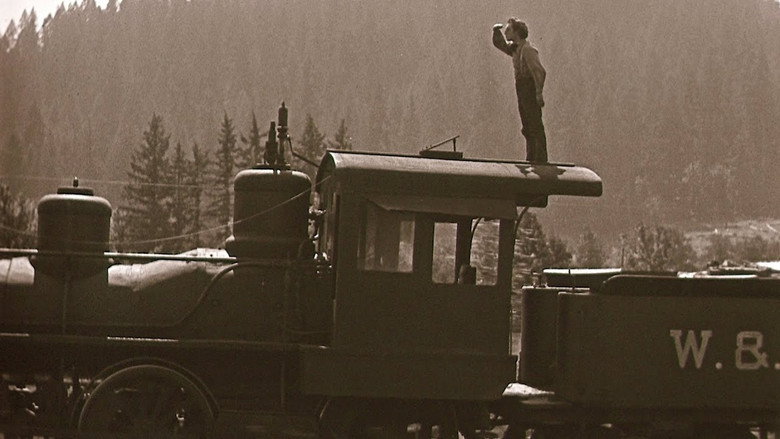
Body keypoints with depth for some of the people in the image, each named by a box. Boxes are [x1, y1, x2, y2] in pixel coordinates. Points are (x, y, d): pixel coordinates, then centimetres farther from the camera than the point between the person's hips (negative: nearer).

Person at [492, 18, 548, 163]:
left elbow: (540, 72, -23)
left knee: (536, 128, -8)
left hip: (531, 94, -10)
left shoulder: (528, 50, -16)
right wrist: (496, 31, 8)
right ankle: (531, 160, 19)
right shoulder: (515, 48, 12)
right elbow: (500, 44, 28)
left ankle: (541, 160, -7)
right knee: (527, 129, 13)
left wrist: (539, 93, -27)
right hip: (522, 94, 10)